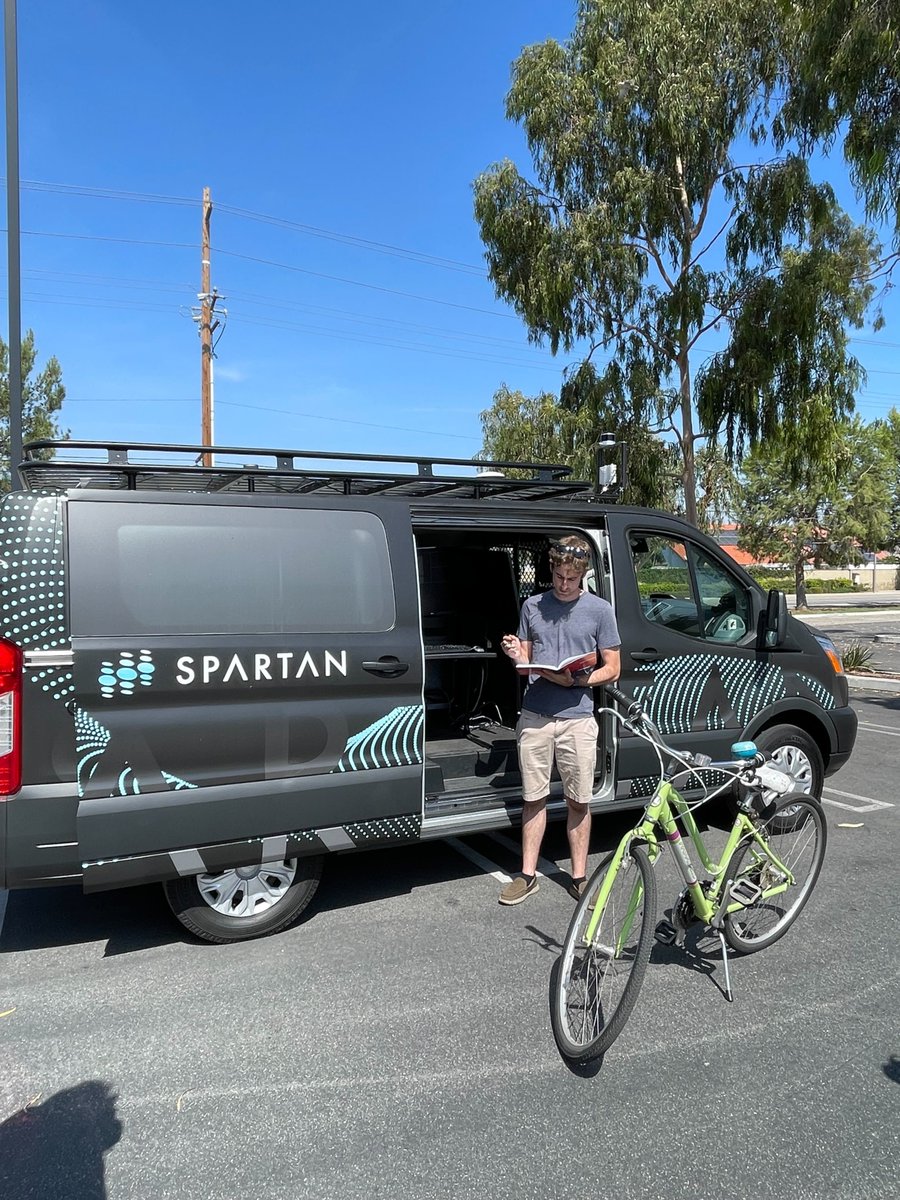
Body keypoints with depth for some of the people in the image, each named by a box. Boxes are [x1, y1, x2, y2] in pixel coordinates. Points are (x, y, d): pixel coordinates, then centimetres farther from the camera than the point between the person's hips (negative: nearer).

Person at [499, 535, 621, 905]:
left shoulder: (599, 610, 2)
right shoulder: (532, 606, 9)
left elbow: (611, 668, 2)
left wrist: (577, 681, -15)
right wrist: (515, 655, -9)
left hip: (577, 718, -2)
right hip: (535, 716, 2)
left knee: (578, 802, 7)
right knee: (534, 798, 8)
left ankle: (579, 876, 21)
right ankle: (528, 875, 20)